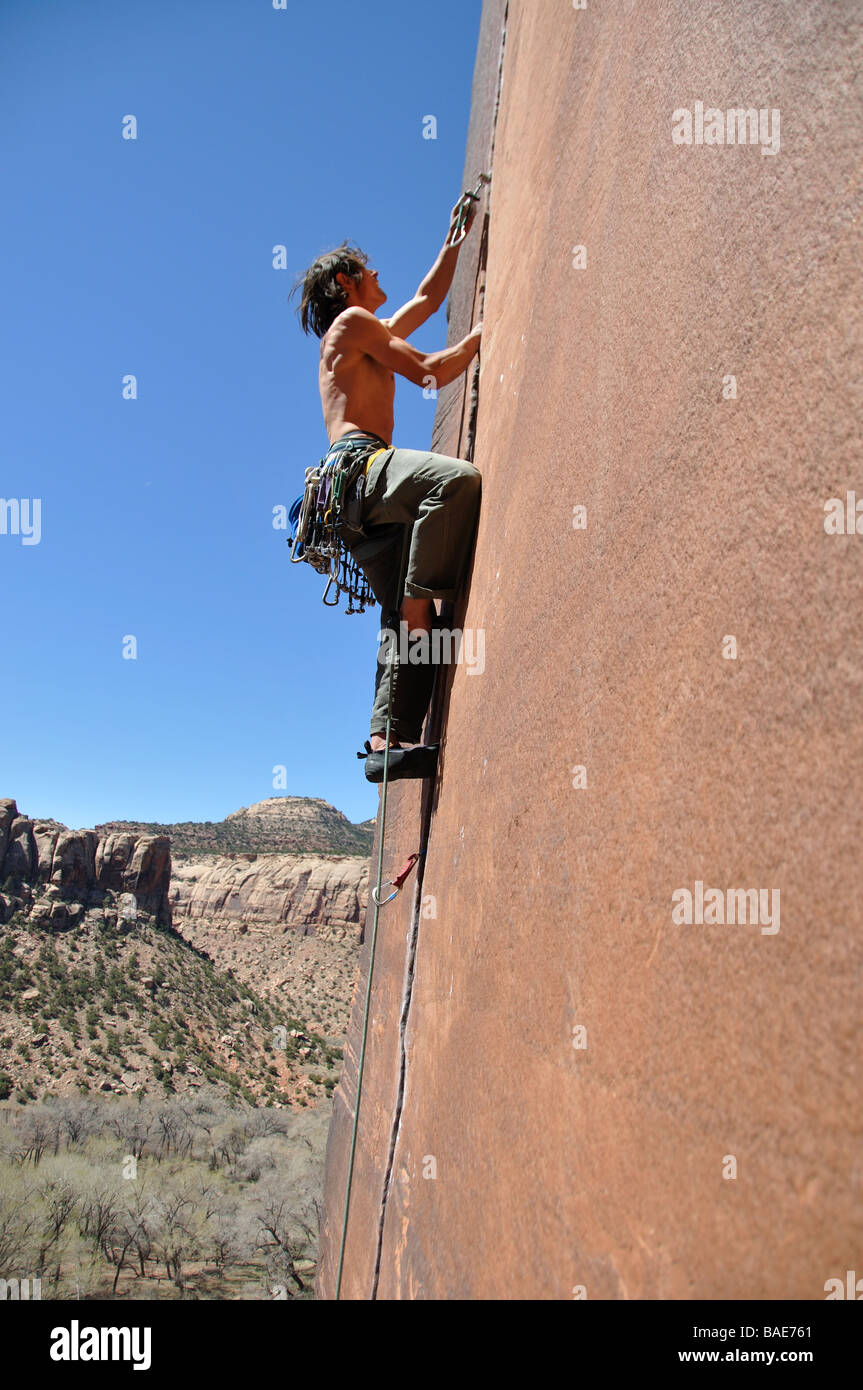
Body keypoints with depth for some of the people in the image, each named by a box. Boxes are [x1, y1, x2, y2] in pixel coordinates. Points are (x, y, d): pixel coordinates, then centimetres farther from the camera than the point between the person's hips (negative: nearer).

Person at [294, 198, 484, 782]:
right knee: (458, 478, -34)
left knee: (405, 619, -4)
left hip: (361, 498, 9)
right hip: (358, 463, -9)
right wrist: (484, 333, 14)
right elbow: (432, 373, 2)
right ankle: (421, 602, -31)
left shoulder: (373, 336, 35)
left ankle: (388, 740, -9)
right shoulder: (353, 321, 9)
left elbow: (428, 298, 48)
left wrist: (456, 239, 50)